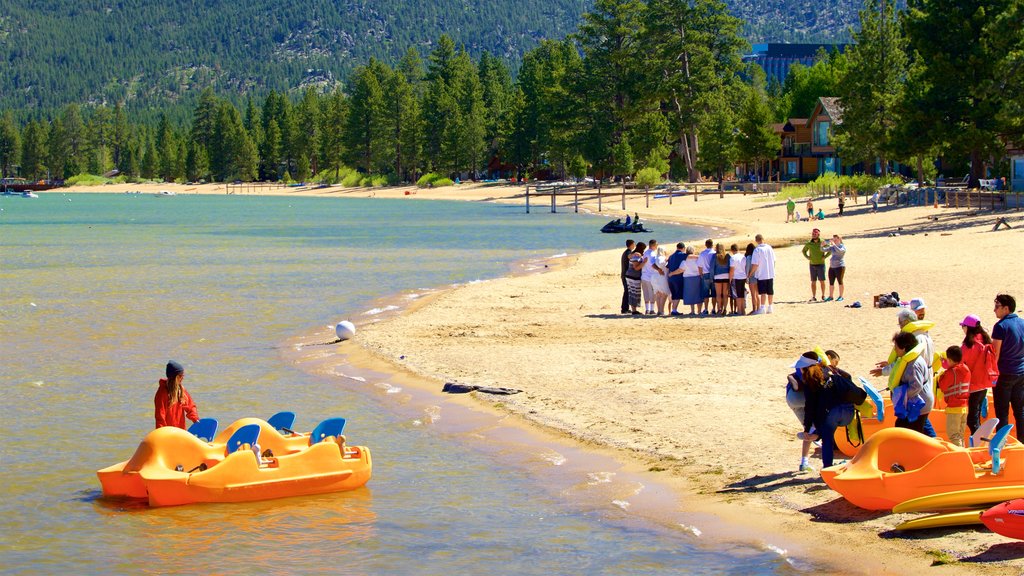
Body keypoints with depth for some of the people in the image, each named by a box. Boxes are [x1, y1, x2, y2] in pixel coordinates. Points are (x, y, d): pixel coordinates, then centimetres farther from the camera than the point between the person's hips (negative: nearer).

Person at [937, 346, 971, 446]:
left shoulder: (951, 372, -16)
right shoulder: (966, 370, 7)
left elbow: (942, 386, -14)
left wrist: (941, 376, 3)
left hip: (954, 407, -8)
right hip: (965, 407, 8)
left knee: (952, 433, -4)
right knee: (960, 433, 17)